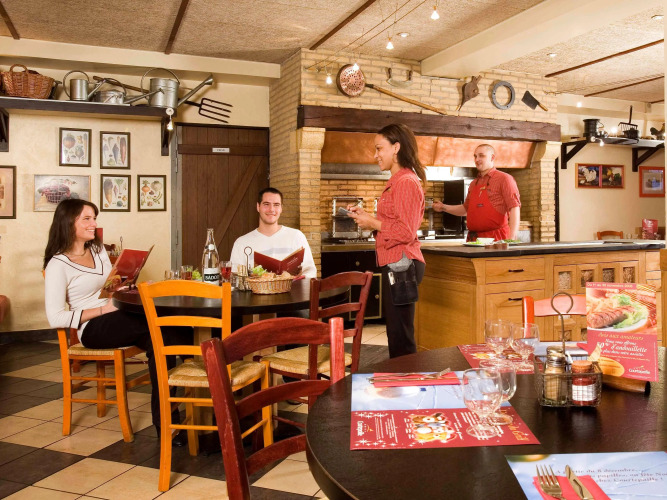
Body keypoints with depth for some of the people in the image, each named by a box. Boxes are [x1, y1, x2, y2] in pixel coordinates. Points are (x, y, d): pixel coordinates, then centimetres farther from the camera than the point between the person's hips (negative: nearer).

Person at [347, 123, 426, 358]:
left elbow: (406, 232, -20)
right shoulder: (397, 181, 19)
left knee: (400, 337, -5)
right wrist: (366, 216, 13)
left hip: (401, 263, -11)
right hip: (394, 262, 11)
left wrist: (372, 223, -10)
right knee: (397, 333, 15)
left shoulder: (406, 182, -13)